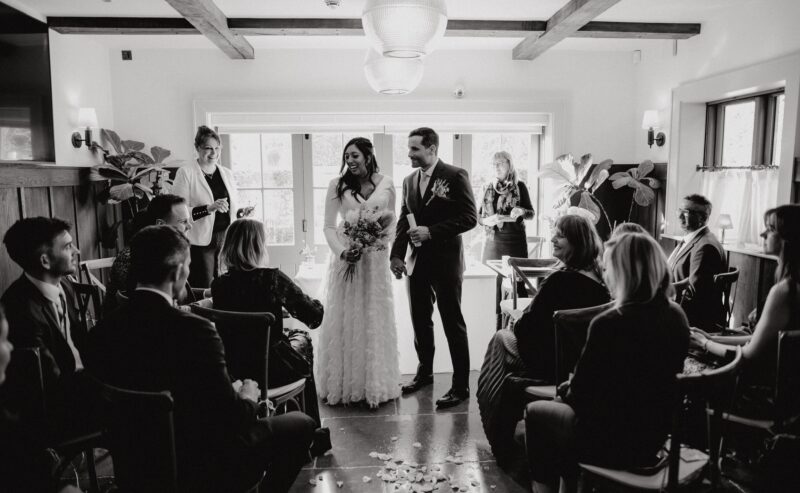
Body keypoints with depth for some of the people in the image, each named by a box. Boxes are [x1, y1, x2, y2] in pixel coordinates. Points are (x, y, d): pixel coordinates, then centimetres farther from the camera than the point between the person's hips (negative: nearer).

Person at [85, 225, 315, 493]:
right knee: (301, 424, 11)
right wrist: (248, 397, 0)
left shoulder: (101, 330, -10)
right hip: (201, 465, -7)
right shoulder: (193, 330, -29)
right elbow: (234, 417, -23)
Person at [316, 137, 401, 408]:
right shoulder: (337, 185, -2)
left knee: (374, 319, 9)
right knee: (344, 319, 5)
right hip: (346, 257, -1)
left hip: (375, 258, 1)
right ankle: (343, 383, 19)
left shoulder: (386, 184, 2)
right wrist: (341, 251, -18)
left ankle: (375, 383, 24)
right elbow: (329, 226, -2)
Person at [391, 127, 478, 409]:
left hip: (445, 261, -6)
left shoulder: (455, 176, -9)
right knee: (420, 321, 16)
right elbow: (403, 221, 14)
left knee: (453, 324, 1)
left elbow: (469, 217, -14)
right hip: (417, 261, 6)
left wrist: (431, 232, -20)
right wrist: (397, 254, 4)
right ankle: (424, 372, 34)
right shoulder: (409, 181, 10)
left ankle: (461, 386, 12)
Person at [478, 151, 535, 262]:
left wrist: (521, 211, -15)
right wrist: (487, 221, -11)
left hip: (515, 241, -1)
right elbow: (479, 216, 10)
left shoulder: (519, 186, 3)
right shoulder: (487, 188, 8)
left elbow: (531, 214, 5)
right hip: (492, 241, 1)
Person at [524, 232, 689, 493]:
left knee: (535, 413, 18)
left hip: (611, 441, -7)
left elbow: (580, 395, -16)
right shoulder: (677, 316, -4)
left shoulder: (608, 324, -26)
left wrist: (570, 391, 7)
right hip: (655, 435, 7)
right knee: (565, 403, 28)